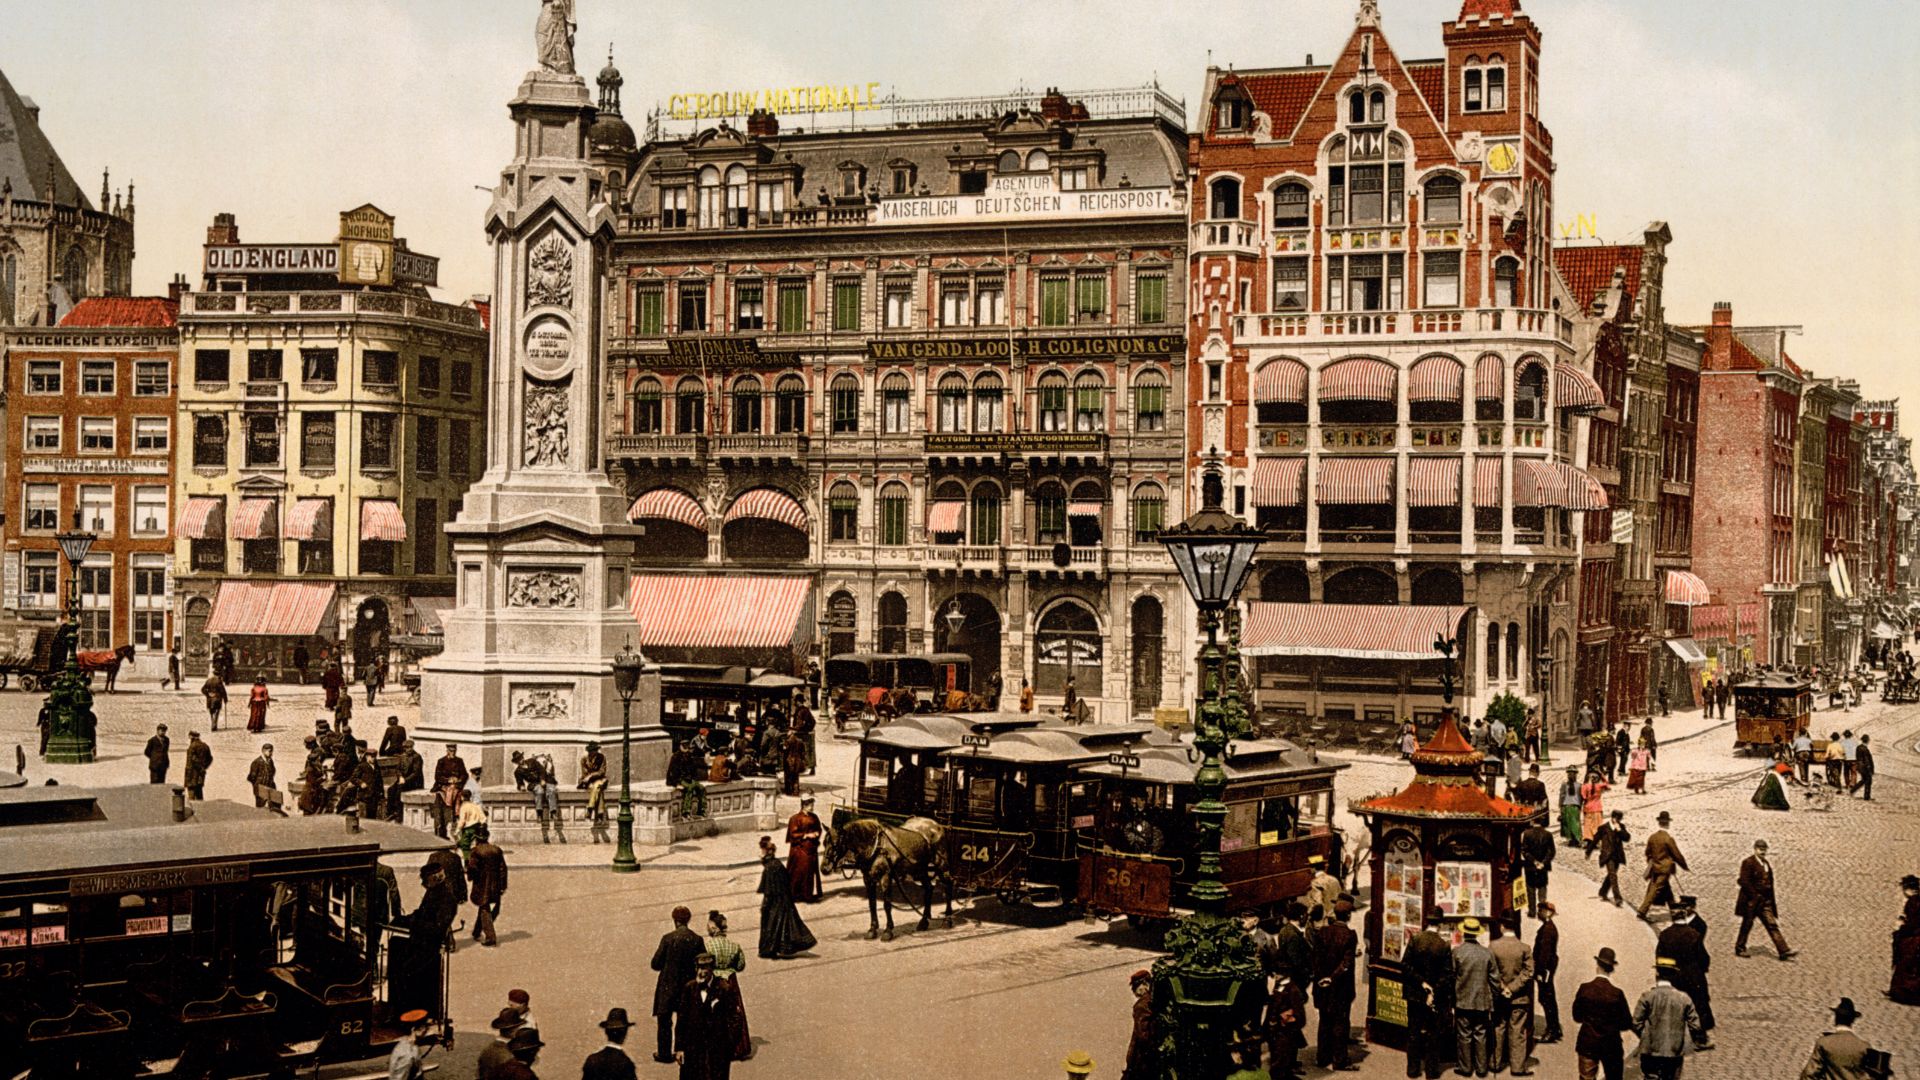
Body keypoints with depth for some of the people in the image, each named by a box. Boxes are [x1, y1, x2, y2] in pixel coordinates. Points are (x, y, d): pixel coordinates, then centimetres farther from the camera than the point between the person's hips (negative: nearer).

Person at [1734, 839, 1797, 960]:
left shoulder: (1766, 864, 15)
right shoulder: (1748, 863, -10)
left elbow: (1769, 883, 19)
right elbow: (1744, 882, -16)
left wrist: (1770, 900, 12)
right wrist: (1755, 896, -18)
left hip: (1765, 901, 7)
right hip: (1751, 900, -7)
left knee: (1772, 925, 0)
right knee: (1747, 924, 4)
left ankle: (1783, 951, -5)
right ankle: (1739, 949, 17)